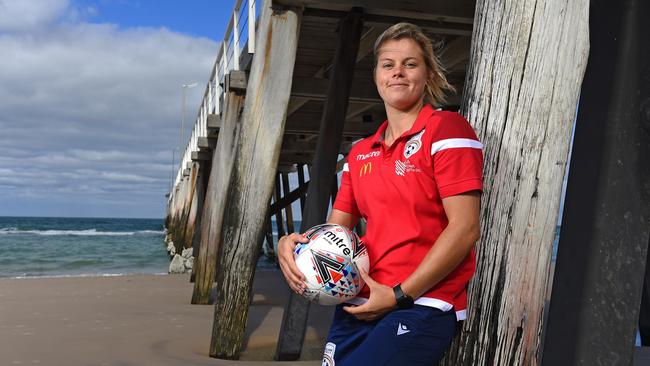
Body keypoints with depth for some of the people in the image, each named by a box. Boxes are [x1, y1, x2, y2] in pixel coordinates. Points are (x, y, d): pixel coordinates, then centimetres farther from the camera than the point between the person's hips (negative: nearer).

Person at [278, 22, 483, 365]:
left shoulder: (447, 129, -5)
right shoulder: (360, 153, 15)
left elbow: (465, 228, -13)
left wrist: (400, 295, -14)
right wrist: (291, 243, -4)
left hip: (421, 306, -6)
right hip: (358, 305, 6)